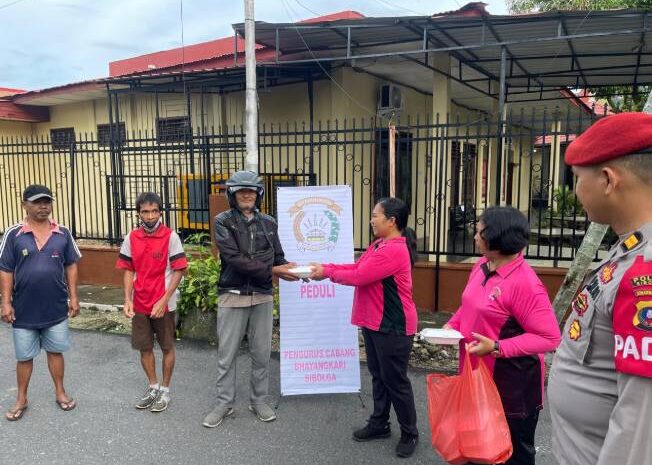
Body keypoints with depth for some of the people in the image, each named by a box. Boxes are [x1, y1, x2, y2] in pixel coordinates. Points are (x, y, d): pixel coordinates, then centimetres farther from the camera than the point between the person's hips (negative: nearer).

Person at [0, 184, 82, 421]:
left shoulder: (63, 234, -1)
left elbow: (71, 266, 5)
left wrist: (73, 297, 2)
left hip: (56, 307, 1)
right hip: (24, 309, -1)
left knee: (55, 350, 14)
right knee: (24, 356, 12)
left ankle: (60, 392, 30)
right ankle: (21, 399, 28)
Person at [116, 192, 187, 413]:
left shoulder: (171, 237, -11)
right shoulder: (131, 238, 1)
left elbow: (179, 271, -12)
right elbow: (129, 271, 7)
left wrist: (163, 300, -17)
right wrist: (127, 299, -4)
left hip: (164, 304, -4)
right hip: (140, 304, 4)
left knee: (167, 347, 9)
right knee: (144, 347, 15)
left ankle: (165, 389, 25)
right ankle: (153, 386, 33)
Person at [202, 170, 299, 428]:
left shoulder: (269, 223, 7)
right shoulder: (223, 221, -5)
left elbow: (277, 257, 8)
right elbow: (234, 258, -17)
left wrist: (288, 268, -16)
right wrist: (272, 271, -21)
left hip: (262, 296, 3)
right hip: (232, 296, -3)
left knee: (262, 353, 11)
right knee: (226, 354, 7)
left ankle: (259, 401, 27)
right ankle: (224, 403, 23)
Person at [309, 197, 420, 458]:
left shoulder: (394, 250, -23)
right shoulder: (379, 245, 11)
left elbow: (359, 277, -24)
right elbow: (357, 268, 13)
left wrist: (327, 273, -12)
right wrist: (325, 266, 3)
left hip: (392, 327, -10)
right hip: (374, 323, 10)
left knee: (395, 381, 3)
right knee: (378, 376, 18)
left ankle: (409, 434, 19)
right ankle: (379, 424, 33)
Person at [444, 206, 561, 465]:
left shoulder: (524, 283, -25)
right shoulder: (481, 266, 1)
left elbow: (549, 337, -23)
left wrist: (497, 347, -28)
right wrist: (452, 325, -3)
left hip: (512, 385, -8)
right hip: (477, 375, 8)